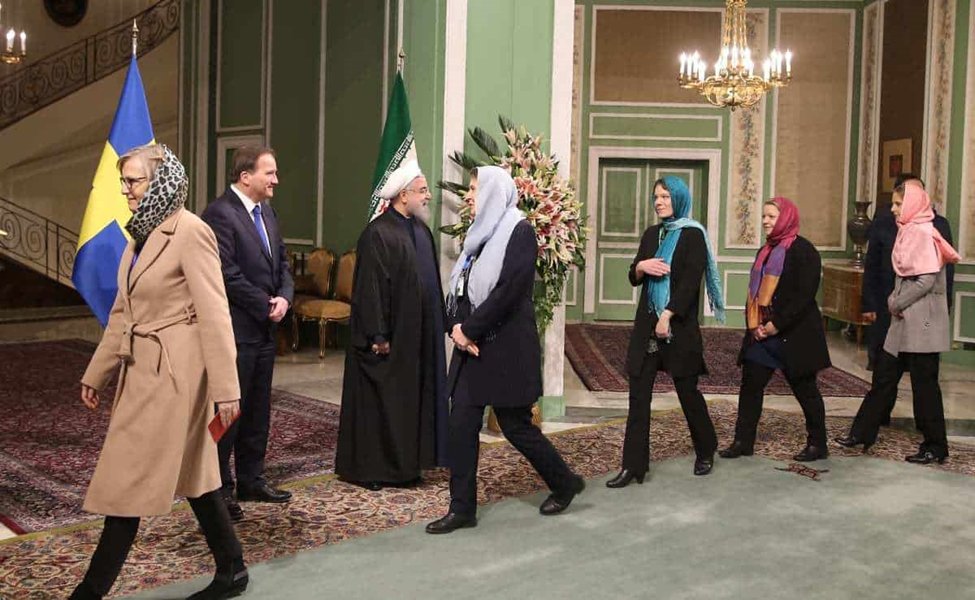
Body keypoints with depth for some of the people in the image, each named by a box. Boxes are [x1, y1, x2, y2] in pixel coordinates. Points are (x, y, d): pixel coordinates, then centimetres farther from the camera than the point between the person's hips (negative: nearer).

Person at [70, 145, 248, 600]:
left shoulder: (190, 232, -15)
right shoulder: (141, 232, 12)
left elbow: (214, 315, -18)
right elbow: (122, 312, 17)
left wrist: (225, 388, -20)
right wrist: (96, 373, 17)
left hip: (174, 371, -9)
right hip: (144, 369, 9)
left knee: (128, 483, -2)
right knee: (192, 474, 14)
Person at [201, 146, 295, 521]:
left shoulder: (266, 211, 13)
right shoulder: (220, 214, -15)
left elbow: (281, 262, 16)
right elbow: (228, 275, -20)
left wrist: (284, 297, -2)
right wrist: (266, 305, -13)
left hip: (264, 328, 9)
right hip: (235, 330, -9)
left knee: (257, 410, 15)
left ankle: (251, 481, 27)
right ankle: (218, 488, 13)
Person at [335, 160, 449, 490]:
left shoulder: (421, 230, 11)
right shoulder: (378, 234, -14)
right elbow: (369, 288, -17)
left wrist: (439, 325, 15)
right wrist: (377, 335, -19)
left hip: (419, 336, 8)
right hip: (390, 339, -8)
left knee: (413, 399, 13)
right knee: (380, 401, 1)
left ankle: (406, 464, 23)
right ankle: (371, 469, 11)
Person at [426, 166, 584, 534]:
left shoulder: (520, 231, -10)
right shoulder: (482, 232, 14)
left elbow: (509, 290, -20)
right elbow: (461, 287, 12)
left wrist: (468, 329, -16)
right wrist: (456, 327, -6)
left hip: (506, 346, -7)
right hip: (471, 346, 7)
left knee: (515, 425, 3)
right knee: (461, 425, 3)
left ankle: (565, 483, 25)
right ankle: (462, 508, 11)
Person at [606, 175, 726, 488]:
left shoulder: (693, 235, -5)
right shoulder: (651, 233, 13)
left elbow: (690, 282, -14)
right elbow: (633, 278, 14)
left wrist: (668, 315, -20)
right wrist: (642, 266, -8)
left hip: (679, 326, -5)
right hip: (646, 324, 5)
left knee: (688, 392, 6)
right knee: (638, 395, 0)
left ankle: (705, 452, 28)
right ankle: (633, 465, 3)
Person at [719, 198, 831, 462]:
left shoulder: (802, 251, -10)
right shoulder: (766, 251, 15)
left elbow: (804, 295, -17)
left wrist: (776, 324, -19)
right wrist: (754, 324, 2)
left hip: (793, 334, -8)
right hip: (761, 332, 8)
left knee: (804, 388, 4)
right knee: (750, 385, 5)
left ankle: (818, 444, 16)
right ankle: (743, 441, 11)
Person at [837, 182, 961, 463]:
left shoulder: (924, 233, -15)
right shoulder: (908, 231, 12)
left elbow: (927, 280, -21)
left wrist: (897, 303, -12)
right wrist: (894, 301, 3)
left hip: (922, 322, -9)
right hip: (905, 319, 9)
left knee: (924, 383, 0)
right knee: (884, 375, 12)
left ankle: (935, 447, 12)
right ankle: (862, 433, 19)